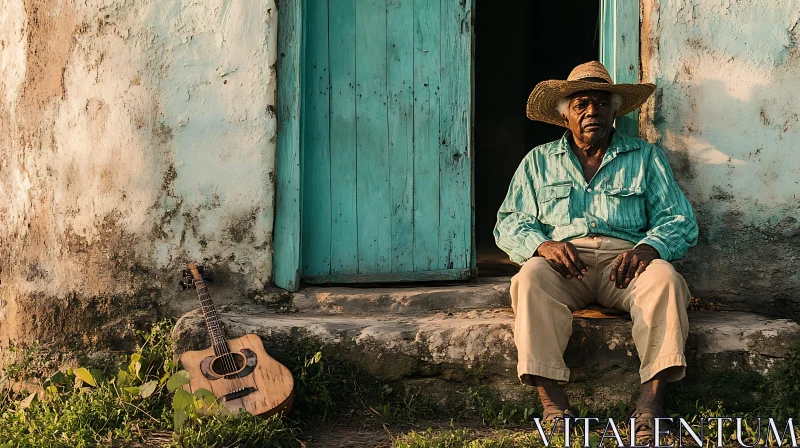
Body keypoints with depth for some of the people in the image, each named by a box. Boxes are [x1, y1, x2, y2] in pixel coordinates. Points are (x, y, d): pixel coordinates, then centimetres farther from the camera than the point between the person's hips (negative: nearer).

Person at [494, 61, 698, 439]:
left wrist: (649, 246, -14)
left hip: (623, 260, 0)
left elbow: (680, 221, 9)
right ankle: (552, 402, -40)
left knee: (664, 278, -32)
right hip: (561, 260, 0)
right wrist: (540, 244, -14)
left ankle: (652, 398, -37)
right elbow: (508, 224, 10)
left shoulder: (646, 158, 18)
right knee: (530, 279, -34)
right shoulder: (538, 161, 19)